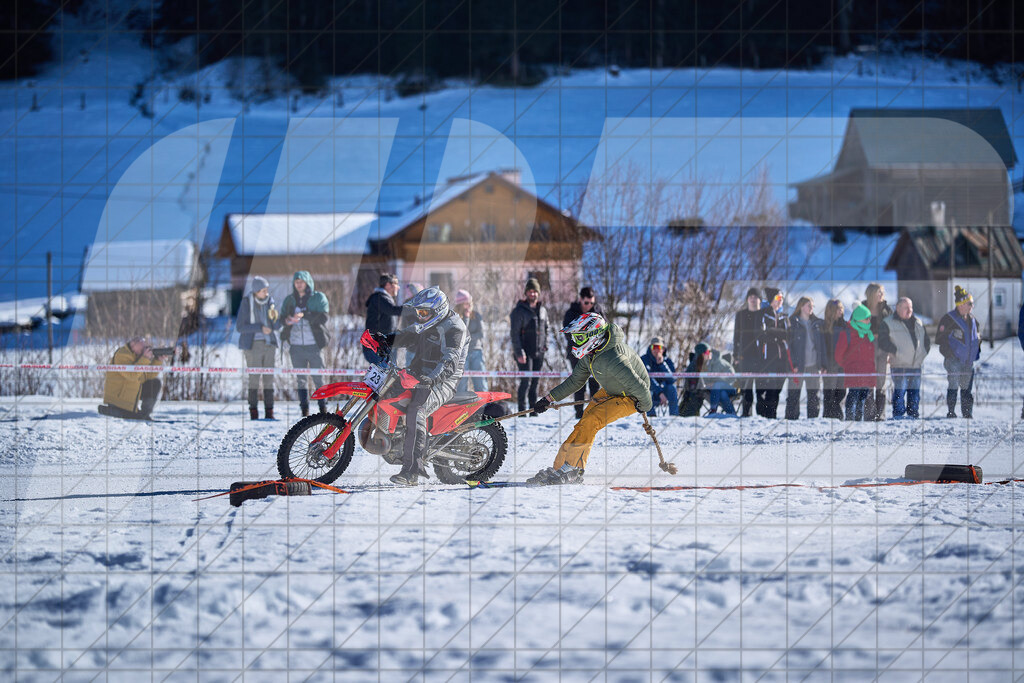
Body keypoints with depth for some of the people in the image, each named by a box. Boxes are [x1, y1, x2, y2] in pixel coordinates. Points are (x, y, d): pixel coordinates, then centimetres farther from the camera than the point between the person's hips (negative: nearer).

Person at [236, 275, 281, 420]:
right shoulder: (246, 303, -6)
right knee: (255, 378, -8)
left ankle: (269, 411, 3)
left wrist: (275, 318, -14)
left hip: (269, 343, 4)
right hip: (253, 344, -4)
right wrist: (260, 328, -17)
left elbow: (277, 326, 8)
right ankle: (253, 411, -4)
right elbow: (240, 326, -9)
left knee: (269, 378, 1)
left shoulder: (270, 301, 6)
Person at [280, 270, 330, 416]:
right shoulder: (289, 300, 13)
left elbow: (323, 317, -10)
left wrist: (304, 315, -23)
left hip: (314, 345, -3)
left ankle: (323, 408, 6)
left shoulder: (318, 298, 3)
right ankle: (304, 409, 8)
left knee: (318, 378, -2)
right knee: (300, 379, 4)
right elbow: (281, 318, 10)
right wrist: (287, 321, -15)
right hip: (296, 346, 3)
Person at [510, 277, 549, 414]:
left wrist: (545, 345, 10)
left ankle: (534, 408, 14)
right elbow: (515, 334, -10)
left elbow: (545, 329, 23)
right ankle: (522, 409, -7)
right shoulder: (519, 311, -7)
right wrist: (519, 352, -16)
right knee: (526, 380, -11)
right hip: (524, 352, -6)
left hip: (539, 352, 6)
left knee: (535, 381, 8)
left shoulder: (542, 310, 11)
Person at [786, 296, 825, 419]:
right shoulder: (793, 322, -1)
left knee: (813, 395, 6)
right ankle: (791, 419, 1)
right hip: (798, 365, -4)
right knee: (794, 395, -3)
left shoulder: (817, 323, 12)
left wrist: (823, 364, 4)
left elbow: (822, 344, 13)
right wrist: (792, 364, -14)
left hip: (814, 364, 4)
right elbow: (789, 343, -5)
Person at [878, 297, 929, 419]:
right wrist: (896, 352, -14)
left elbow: (927, 341, 24)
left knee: (915, 392, 7)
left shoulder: (918, 323, 16)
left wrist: (923, 352, 10)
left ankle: (914, 414, 15)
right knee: (899, 391, -8)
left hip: (916, 364, 5)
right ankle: (898, 415, -3)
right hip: (899, 365, -5)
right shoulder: (889, 323, -1)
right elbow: (883, 342, -8)